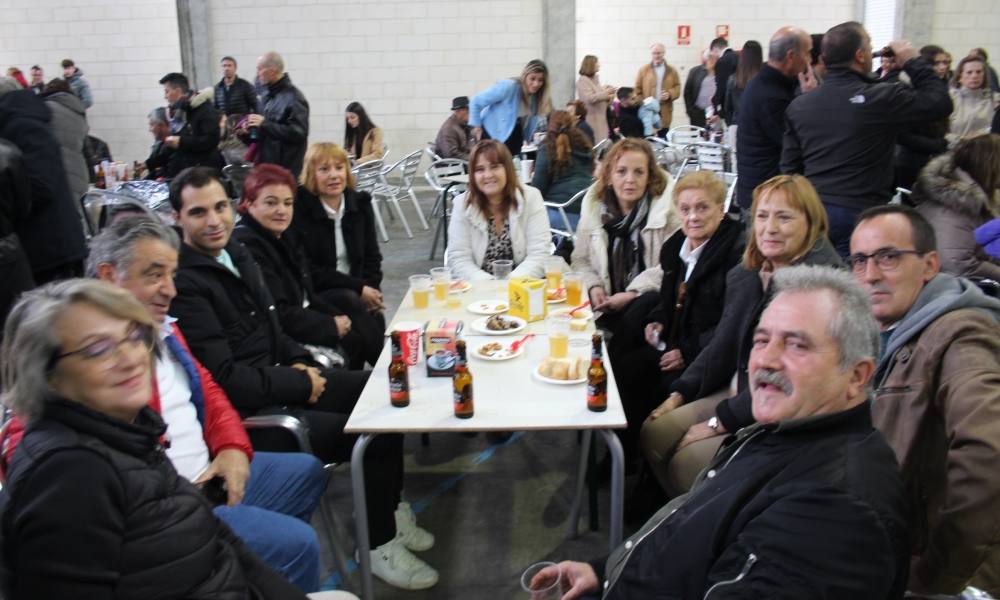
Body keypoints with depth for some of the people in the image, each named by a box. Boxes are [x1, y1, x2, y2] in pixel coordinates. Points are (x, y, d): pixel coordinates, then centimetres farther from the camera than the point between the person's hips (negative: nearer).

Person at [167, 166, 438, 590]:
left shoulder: (235, 253, 7)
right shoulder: (183, 283, -22)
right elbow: (225, 380, -24)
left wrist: (300, 363, 1)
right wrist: (303, 386, -15)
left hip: (276, 378, 10)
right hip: (250, 411, -9)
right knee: (378, 435, -15)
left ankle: (390, 509, 22)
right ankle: (381, 544, 8)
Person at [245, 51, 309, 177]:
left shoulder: (293, 97, -12)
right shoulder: (267, 94, 15)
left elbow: (299, 133, -22)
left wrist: (264, 123, -20)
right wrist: (251, 128, 5)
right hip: (263, 163, 8)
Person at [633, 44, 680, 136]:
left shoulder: (671, 71, 11)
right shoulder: (643, 70, 5)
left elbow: (677, 87, 10)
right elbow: (637, 90, 3)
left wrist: (670, 94, -11)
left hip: (664, 114, 2)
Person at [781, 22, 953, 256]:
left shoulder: (798, 105, 4)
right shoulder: (881, 98, -10)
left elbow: (790, 165, 8)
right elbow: (940, 102, 1)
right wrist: (913, 62, 11)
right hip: (860, 213, -5)